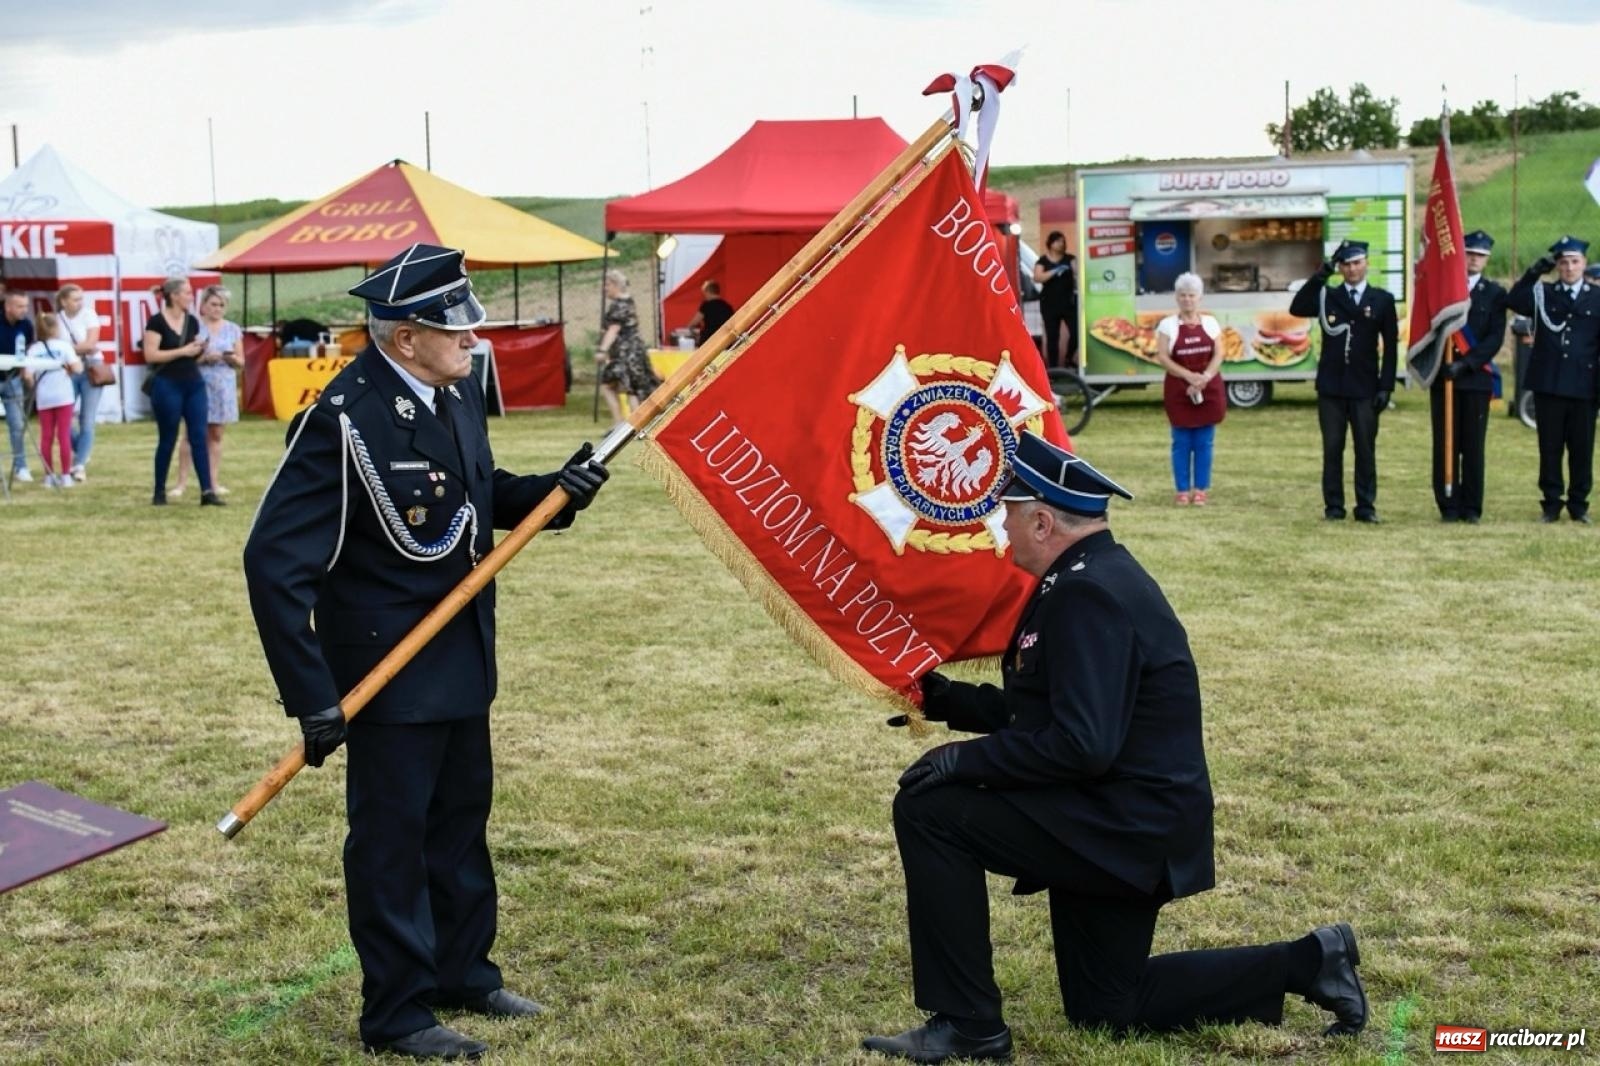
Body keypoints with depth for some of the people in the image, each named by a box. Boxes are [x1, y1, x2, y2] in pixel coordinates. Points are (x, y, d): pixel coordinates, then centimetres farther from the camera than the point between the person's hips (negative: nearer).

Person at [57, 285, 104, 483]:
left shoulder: (89, 314, -3)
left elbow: (90, 344, -10)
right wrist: (80, 348, -8)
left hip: (91, 369, -1)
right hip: (68, 372, 2)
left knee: (87, 422, -5)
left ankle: (80, 465, 2)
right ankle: (81, 452, 23)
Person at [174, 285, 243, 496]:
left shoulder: (233, 330, 10)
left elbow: (241, 362, 12)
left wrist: (231, 358, -8)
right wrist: (203, 358, -19)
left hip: (223, 386, 3)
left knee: (215, 434, 6)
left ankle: (214, 481, 9)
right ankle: (182, 481, -3)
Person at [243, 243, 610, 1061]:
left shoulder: (457, 393, -1)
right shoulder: (344, 418, -25)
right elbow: (274, 561, -25)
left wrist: (549, 491, -6)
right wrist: (312, 695, -25)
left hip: (462, 656, 8)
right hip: (390, 666, -8)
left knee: (462, 817, 20)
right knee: (391, 836, 5)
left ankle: (462, 971, 37)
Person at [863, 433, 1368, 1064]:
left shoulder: (1088, 593, -22)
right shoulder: (1095, 576, 11)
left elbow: (1080, 745, -29)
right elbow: (1043, 712, 18)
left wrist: (966, 760, -23)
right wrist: (949, 701, 13)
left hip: (1124, 828, -11)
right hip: (1129, 824, 11)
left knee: (928, 809, -15)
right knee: (1101, 1008, 20)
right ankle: (1306, 963, 22)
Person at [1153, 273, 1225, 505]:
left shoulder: (1210, 323, 8)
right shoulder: (1168, 325, 2)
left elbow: (1219, 354, 1)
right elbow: (1162, 357, -7)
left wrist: (1206, 377, -16)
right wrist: (1189, 376, -17)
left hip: (1208, 390, 2)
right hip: (1179, 390, -2)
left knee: (1204, 442, 2)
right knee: (1181, 443, 0)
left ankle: (1201, 490, 7)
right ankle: (1182, 491, 5)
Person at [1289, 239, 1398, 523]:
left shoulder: (1382, 299, 5)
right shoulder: (1327, 297, 7)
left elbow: (1391, 346, 3)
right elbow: (1297, 308, -13)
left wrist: (1386, 386, -4)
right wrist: (1322, 274, -18)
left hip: (1365, 388, -1)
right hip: (1331, 386, 1)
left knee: (1366, 449, 2)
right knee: (1332, 449, 3)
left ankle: (1366, 507, 7)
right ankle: (1333, 506, 9)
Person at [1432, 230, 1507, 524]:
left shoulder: (1494, 294, 6)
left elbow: (1495, 339, -3)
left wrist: (1465, 363, -15)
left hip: (1477, 379, -1)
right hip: (1443, 378, 1)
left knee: (1473, 447, 1)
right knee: (1444, 446, 1)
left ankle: (1472, 508, 6)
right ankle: (1449, 507, 6)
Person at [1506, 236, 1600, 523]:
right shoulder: (1542, 294, 8)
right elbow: (1514, 301, -11)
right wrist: (1533, 273, -20)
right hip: (1548, 384, 0)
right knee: (1550, 447, 5)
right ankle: (1551, 503, 13)